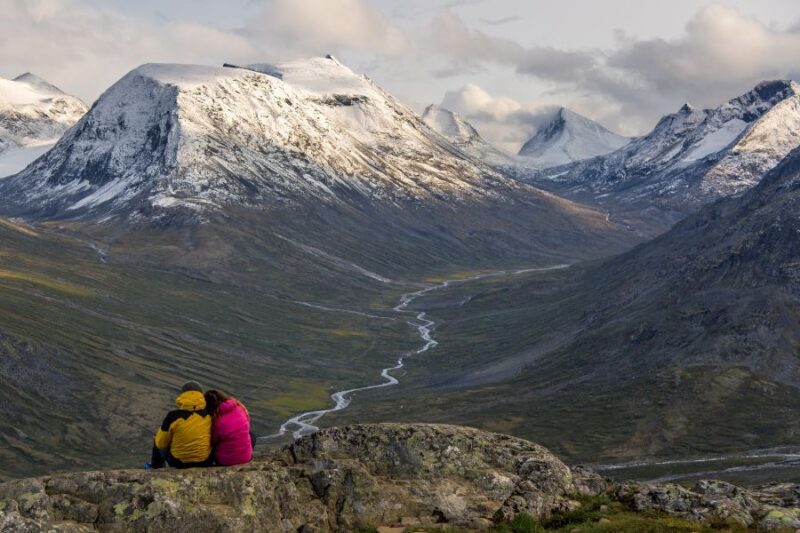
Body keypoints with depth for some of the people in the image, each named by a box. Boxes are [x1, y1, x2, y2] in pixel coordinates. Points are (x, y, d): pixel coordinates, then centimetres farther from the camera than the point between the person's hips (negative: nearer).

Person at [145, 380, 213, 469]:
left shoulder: (173, 416, -19)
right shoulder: (209, 415, -12)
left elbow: (161, 443, -8)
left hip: (178, 463, -2)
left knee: (157, 441, 25)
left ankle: (155, 467, 47)